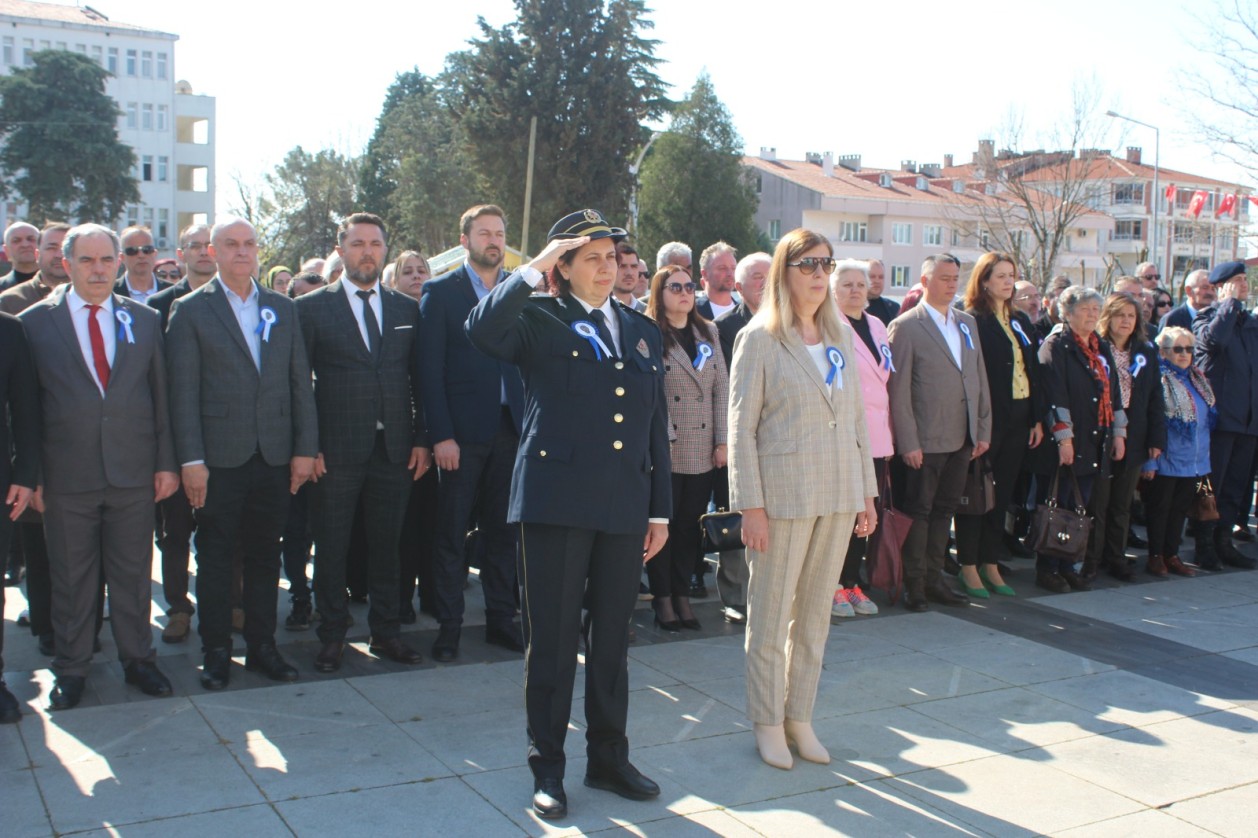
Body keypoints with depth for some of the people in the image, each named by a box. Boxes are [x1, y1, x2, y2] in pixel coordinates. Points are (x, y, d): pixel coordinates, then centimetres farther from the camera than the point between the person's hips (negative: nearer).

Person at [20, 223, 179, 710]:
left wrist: (166, 461, 3)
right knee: (71, 578, 9)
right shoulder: (35, 322, 1)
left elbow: (161, 395, 8)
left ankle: (138, 659, 25)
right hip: (66, 476, -1)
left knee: (133, 573, 10)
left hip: (134, 471, 2)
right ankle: (71, 670, 23)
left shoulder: (144, 320, 7)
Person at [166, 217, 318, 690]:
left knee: (265, 556, 10)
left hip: (275, 455, 3)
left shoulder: (283, 309, 11)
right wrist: (191, 460, -11)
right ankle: (216, 651, 17)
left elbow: (300, 382, 9)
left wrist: (305, 448, 3)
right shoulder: (190, 311, 0)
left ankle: (262, 646, 21)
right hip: (219, 456, -3)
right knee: (215, 557, 5)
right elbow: (184, 391, -5)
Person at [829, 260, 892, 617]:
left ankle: (851, 582, 21)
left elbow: (885, 381, 19)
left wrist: (889, 435, 16)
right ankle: (833, 585, 9)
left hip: (875, 439, 7)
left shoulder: (877, 327, 15)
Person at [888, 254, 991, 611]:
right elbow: (899, 390, -10)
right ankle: (914, 584, 14)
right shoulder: (905, 327, -7)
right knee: (919, 511, 3)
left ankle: (934, 580, 23)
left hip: (962, 439, 6)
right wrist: (908, 443, -14)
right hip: (926, 441, -6)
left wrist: (984, 430, 9)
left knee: (944, 510, 13)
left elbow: (980, 379, 14)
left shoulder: (968, 323, 13)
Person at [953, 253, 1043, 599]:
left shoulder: (1021, 322, 14)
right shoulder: (972, 322, -8)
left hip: (1018, 419, 7)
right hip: (986, 418, -7)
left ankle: (991, 564, 21)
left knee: (1002, 493, 12)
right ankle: (969, 567, 9)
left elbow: (1033, 372, 14)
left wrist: (1037, 418, 8)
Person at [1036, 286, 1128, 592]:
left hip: (1095, 443, 7)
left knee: (1080, 508, 9)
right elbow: (1055, 396, -14)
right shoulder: (1056, 346, -7)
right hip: (1067, 444, -7)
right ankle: (1047, 569, 5)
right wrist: (1064, 438, -19)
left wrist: (1119, 433, 15)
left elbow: (1114, 393, 21)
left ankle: (1067, 566, 17)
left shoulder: (1102, 348, 17)